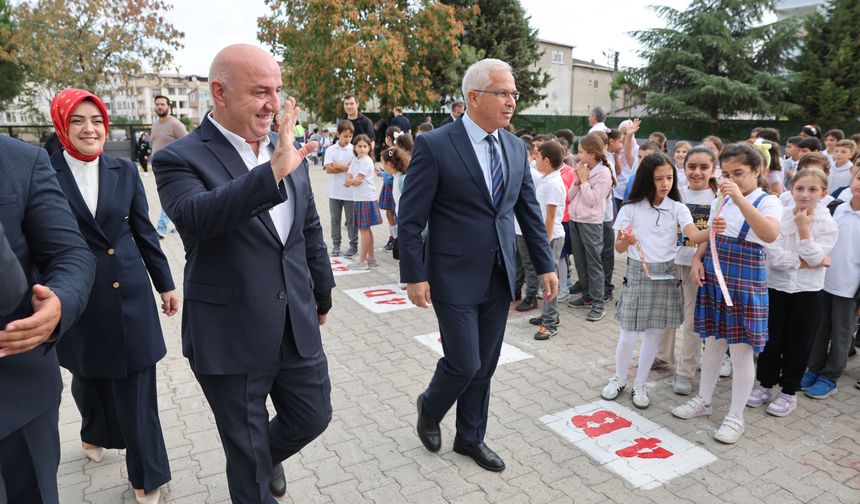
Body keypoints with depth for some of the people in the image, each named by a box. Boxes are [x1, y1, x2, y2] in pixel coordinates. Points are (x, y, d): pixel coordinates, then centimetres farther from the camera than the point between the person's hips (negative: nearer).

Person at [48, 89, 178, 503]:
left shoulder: (124, 171, 1)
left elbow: (144, 231, 6)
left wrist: (165, 283, 8)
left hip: (129, 293, 1)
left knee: (137, 384, 5)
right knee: (88, 375, 21)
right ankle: (95, 433, 52)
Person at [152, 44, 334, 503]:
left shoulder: (288, 154, 4)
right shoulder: (181, 159, -12)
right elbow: (195, 216, -33)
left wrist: (323, 291, 19)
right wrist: (272, 172, -41)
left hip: (298, 325, 5)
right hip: (231, 337, -5)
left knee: (312, 417, 20)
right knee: (247, 453, 14)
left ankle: (269, 456, 52)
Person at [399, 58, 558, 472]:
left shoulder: (516, 148, 6)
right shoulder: (434, 145, -12)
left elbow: (529, 211, 11)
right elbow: (411, 217, -11)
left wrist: (545, 265, 8)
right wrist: (414, 275, -12)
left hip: (500, 278, 6)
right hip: (455, 277, -5)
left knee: (484, 366, 14)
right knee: (464, 363, 0)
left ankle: (471, 438, 35)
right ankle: (430, 408, 34)